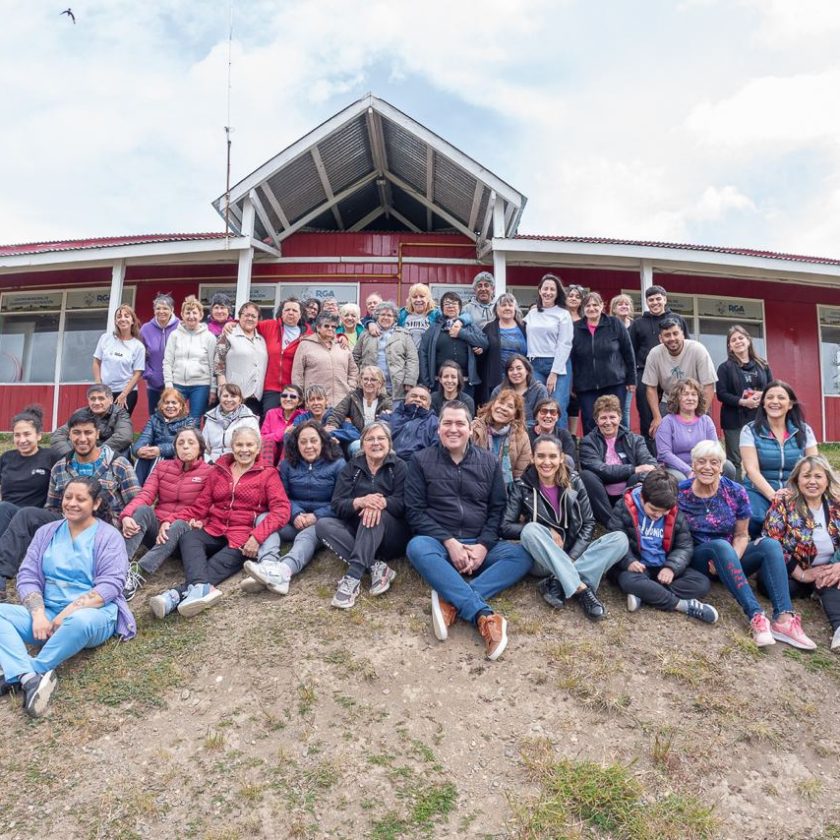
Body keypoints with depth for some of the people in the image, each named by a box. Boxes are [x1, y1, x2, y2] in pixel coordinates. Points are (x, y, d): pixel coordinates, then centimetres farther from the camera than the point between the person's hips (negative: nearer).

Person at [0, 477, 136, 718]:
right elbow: (27, 576, 5)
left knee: (80, 621, -38)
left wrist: (68, 612, -21)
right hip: (46, 614, 5)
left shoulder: (108, 536, 0)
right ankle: (31, 678, -36)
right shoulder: (46, 532, 14)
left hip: (93, 613, -5)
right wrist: (38, 614, -13)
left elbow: (110, 585, -11)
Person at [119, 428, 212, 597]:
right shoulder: (162, 467, 11)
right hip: (156, 529, 3)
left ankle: (138, 573, -46)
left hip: (184, 530, -3)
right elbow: (145, 495, -5)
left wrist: (170, 522, -22)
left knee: (179, 525, -35)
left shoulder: (207, 472, -1)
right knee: (143, 509, -26)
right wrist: (126, 515, -25)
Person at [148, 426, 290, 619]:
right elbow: (202, 503, 14)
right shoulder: (218, 470, 18)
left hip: (243, 536, -3)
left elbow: (281, 509, -5)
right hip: (213, 531, 3)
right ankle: (202, 588, -51)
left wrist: (257, 536, -19)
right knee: (188, 539, -28)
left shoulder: (267, 474, 7)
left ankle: (176, 595, -46)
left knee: (221, 564, -31)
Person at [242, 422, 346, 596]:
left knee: (307, 535, -36)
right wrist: (296, 514, -12)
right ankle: (268, 566, -52)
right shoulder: (287, 464, 13)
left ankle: (282, 571, -66)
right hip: (294, 521, 4)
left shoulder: (337, 464, 3)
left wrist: (316, 516, -15)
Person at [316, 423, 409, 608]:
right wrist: (360, 502, -27)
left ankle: (353, 577, -42)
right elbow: (337, 506, -4)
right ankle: (376, 566, -33)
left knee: (375, 514, -33)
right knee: (322, 525, -22)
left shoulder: (399, 467, 3)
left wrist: (382, 502, -34)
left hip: (391, 536, -3)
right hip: (356, 532, 3)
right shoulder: (351, 468, 10)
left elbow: (404, 504, -11)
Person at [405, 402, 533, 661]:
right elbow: (414, 511, -4)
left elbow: (498, 509, 5)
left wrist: (483, 545, -12)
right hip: (438, 542, -2)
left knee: (522, 556, -23)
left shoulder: (489, 461, 7)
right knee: (417, 547, -35)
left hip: (480, 545, 2)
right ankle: (484, 615, -43)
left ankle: (452, 601, -36)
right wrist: (449, 542, -15)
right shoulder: (422, 461, 2)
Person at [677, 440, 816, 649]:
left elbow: (741, 535, 2)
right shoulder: (679, 494, -8)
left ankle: (783, 618, -36)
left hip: (729, 555, 3)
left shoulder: (736, 493, -3)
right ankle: (756, 617, -40)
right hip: (697, 560, -3)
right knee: (721, 546, -35)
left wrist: (732, 559, -18)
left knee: (770, 545, -23)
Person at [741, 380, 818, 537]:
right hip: (760, 492, -2)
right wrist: (773, 495, -23)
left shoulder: (804, 431, 9)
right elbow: (752, 469, -8)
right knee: (753, 518, -34)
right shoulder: (750, 431, 1)